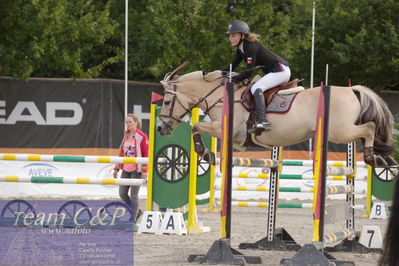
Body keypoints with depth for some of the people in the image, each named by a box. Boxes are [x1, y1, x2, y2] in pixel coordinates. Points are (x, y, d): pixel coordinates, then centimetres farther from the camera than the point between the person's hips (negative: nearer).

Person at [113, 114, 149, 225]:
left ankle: (133, 220, 4)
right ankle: (136, 212, 25)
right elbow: (121, 153, 19)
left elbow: (146, 154, -10)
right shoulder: (126, 136, 13)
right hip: (126, 170, 7)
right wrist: (117, 168, 17)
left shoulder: (142, 136, -7)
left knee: (133, 195, -4)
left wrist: (144, 170, -16)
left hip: (136, 170, -7)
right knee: (122, 193, 5)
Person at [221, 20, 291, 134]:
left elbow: (249, 72, -21)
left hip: (281, 71, -11)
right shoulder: (241, 48, 10)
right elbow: (233, 66, 13)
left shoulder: (250, 46, -19)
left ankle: (262, 121, -35)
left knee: (256, 88, -22)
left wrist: (232, 79, -21)